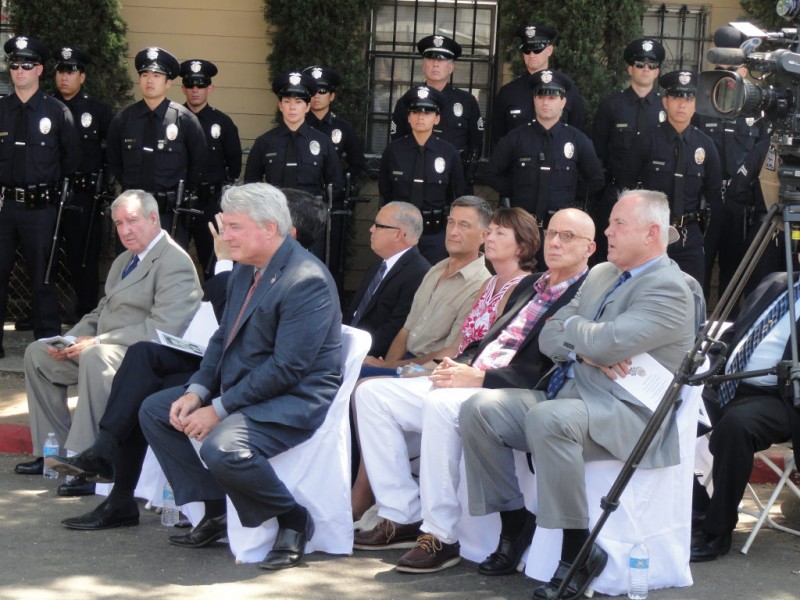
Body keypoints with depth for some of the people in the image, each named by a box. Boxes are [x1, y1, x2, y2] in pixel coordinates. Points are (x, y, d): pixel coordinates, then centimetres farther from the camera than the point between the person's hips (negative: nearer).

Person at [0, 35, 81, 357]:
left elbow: (72, 157, 7)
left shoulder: (57, 111, 0)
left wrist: (53, 184, 8)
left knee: (42, 274, 6)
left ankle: (48, 340, 13)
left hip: (40, 206, -2)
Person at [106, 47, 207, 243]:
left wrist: (182, 194, 8)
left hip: (171, 212, -2)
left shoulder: (185, 119, -5)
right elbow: (114, 162, 17)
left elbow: (199, 162, 5)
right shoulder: (122, 120, 3)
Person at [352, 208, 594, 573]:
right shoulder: (530, 286, 23)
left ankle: (440, 537, -26)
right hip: (470, 380, 10)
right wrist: (459, 365, 3)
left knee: (441, 404, -38)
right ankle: (402, 517, -1)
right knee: (372, 393, -1)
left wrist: (481, 378, -19)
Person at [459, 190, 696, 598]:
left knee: (547, 418, -37)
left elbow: (607, 342, -23)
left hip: (626, 414, -9)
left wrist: (570, 326, -1)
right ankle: (514, 521, 4)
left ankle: (579, 552, -25)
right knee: (478, 409, -10)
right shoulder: (600, 275, 19)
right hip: (569, 394, 9)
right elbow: (548, 337, 14)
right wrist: (585, 351, -8)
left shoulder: (669, 289, -9)